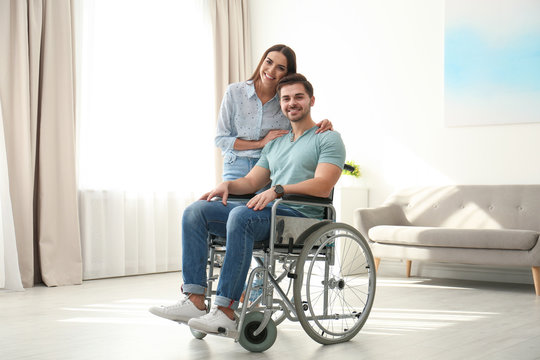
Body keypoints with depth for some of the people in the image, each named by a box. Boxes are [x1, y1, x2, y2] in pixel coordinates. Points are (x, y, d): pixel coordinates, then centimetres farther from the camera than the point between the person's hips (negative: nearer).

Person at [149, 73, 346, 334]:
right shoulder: (275, 144, 28)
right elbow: (251, 181, 23)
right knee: (195, 211, -9)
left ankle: (226, 311, -36)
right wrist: (228, 185, -1)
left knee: (241, 215, -37)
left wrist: (278, 190, -23)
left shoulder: (328, 139, 4)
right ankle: (194, 301, -20)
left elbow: (323, 186, -11)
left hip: (300, 215, -8)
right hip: (267, 214, 8)